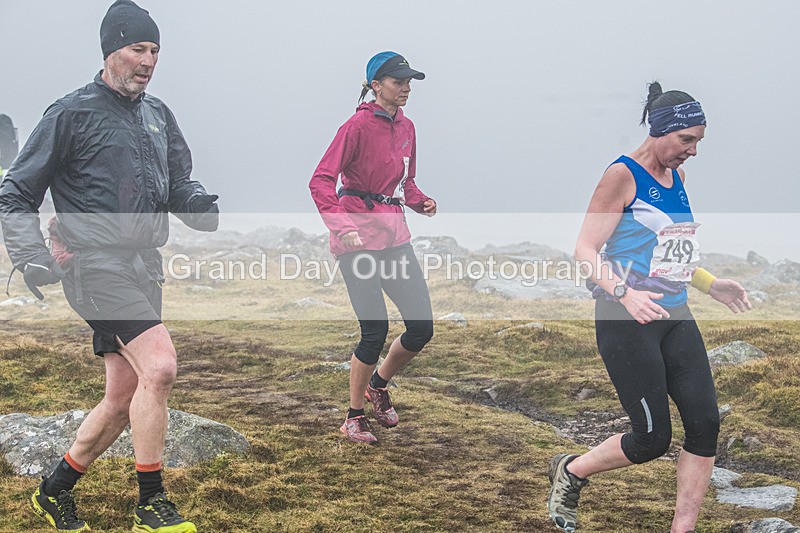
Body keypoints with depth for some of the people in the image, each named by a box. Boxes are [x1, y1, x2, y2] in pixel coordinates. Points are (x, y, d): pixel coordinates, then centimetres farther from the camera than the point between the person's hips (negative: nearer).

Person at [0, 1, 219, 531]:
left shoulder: (158, 114, 15)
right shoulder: (73, 113, -5)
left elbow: (179, 181, 19)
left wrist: (197, 202, -5)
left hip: (144, 268, 8)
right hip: (95, 265, -7)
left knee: (123, 399, 10)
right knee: (159, 366, -24)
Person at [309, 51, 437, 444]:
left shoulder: (406, 127, 13)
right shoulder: (359, 126, -10)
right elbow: (321, 181, -14)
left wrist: (420, 202, 3)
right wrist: (341, 225, -27)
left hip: (394, 235, 7)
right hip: (357, 238, -7)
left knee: (422, 327, 3)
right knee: (375, 330, -9)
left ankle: (378, 385, 30)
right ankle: (354, 418, 10)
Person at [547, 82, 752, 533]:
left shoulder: (677, 177, 13)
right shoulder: (623, 175, -12)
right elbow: (586, 250, -15)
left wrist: (712, 285, 18)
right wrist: (624, 293, -29)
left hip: (674, 318, 8)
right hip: (626, 321, -8)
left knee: (705, 423, -4)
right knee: (653, 439, -5)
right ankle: (571, 471, 22)